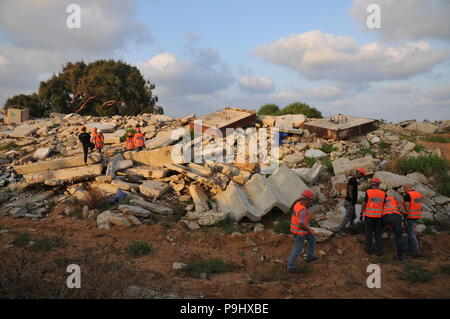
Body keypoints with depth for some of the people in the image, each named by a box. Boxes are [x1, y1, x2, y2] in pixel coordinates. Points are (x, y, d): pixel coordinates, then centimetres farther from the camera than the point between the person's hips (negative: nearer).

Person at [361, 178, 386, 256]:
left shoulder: (368, 192, -11)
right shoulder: (383, 193, -2)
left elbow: (364, 204, -8)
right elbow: (383, 205, 4)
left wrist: (361, 214, 2)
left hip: (369, 215, -2)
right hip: (378, 216, 2)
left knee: (369, 232, 10)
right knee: (378, 233, 11)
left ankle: (368, 249, 16)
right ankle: (379, 250, 9)